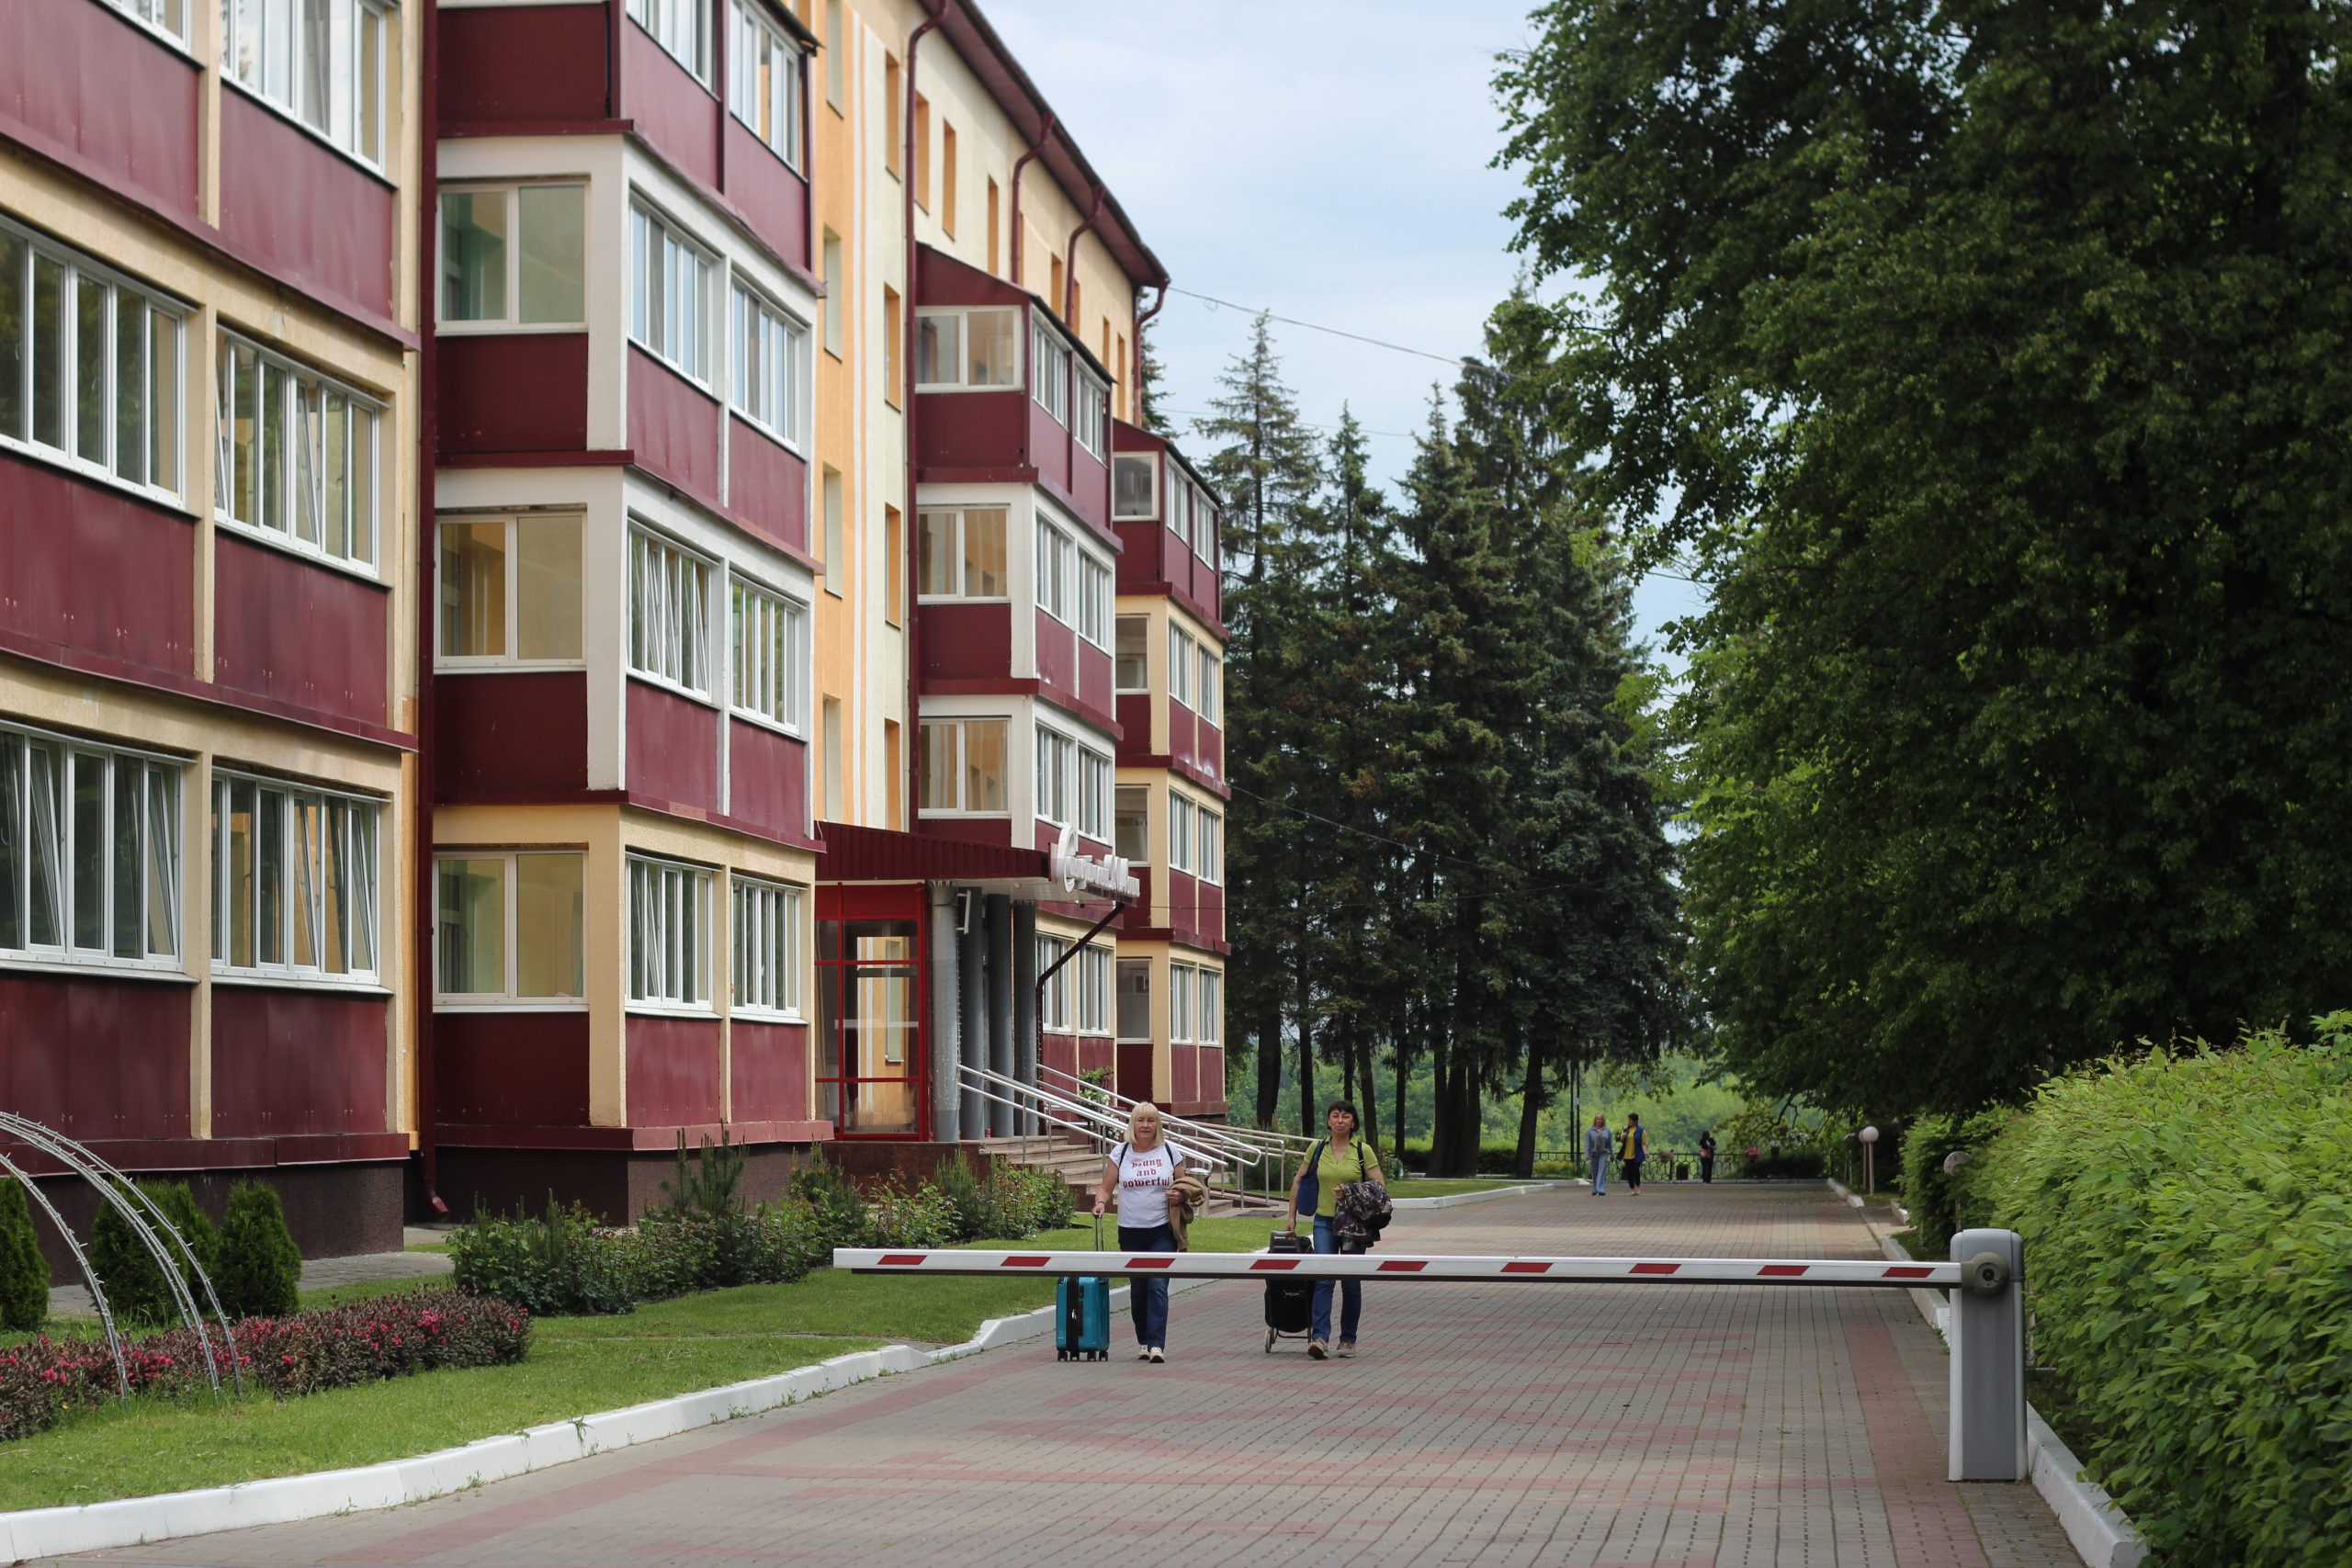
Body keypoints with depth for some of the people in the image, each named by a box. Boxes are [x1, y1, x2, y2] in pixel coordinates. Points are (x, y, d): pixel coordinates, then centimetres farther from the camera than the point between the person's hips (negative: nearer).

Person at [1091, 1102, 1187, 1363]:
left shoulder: (1170, 1151, 4)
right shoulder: (1120, 1153, 4)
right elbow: (1105, 1187, 6)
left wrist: (1179, 1196, -11)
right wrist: (1101, 1202, -15)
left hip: (1163, 1232, -2)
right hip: (1131, 1231, 2)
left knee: (1158, 1286, -13)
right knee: (1137, 1289, 8)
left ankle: (1157, 1344, -17)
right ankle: (1142, 1341, 23)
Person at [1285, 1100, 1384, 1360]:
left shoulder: (1363, 1151, -2)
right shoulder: (1318, 1149, 4)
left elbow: (1379, 1187, -4)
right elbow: (1299, 1182, 13)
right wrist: (1292, 1216, 11)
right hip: (1324, 1221, 1)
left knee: (1351, 1283, 6)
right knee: (1323, 1278, -14)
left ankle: (1348, 1340, 17)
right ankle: (1320, 1337, -22)